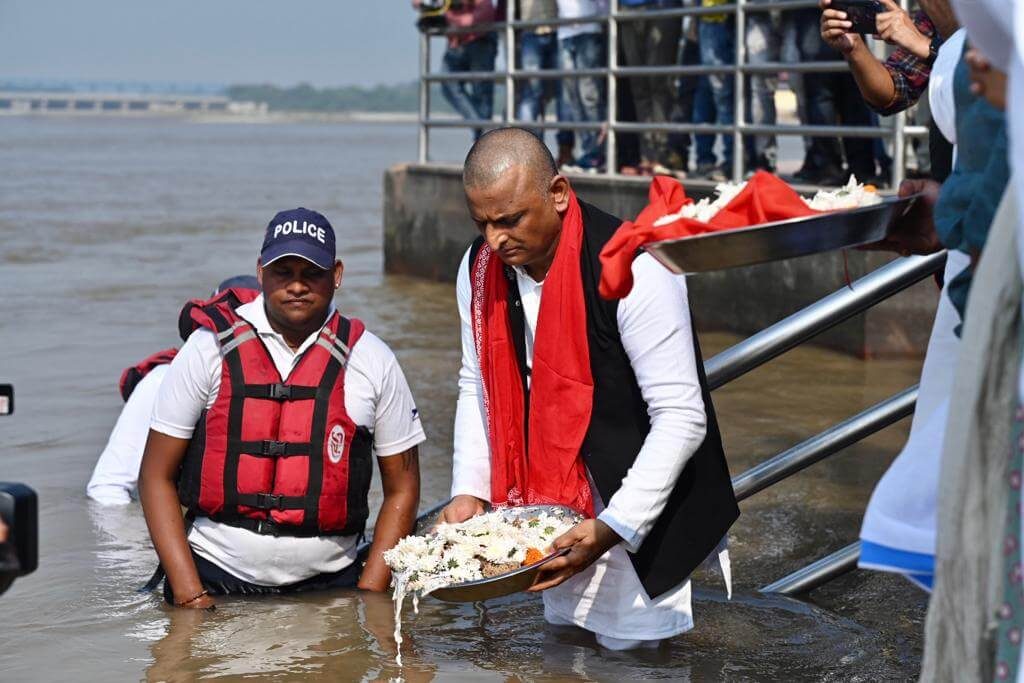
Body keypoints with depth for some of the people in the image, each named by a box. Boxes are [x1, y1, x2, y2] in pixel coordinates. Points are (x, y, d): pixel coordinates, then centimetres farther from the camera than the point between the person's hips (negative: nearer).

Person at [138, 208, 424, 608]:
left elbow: (402, 488, 9)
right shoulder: (210, 348, 0)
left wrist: (368, 600, -1)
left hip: (327, 585, 1)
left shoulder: (372, 361, 3)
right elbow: (156, 476, 2)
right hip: (215, 576, -1)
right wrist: (189, 594, -7)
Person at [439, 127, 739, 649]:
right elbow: (477, 386, 12)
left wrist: (611, 530, -29)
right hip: (554, 525, 6)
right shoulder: (480, 267, -2)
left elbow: (681, 419, -23)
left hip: (640, 527, -6)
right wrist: (470, 491, -2)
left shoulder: (633, 271, -23)